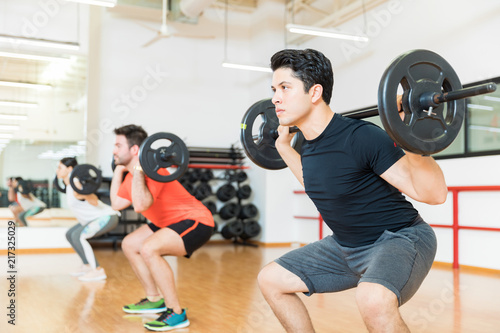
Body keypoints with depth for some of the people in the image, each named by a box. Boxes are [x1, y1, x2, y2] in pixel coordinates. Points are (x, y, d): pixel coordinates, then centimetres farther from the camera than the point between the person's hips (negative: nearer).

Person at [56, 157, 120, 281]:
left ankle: (98, 271, -21)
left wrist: (82, 192, -44)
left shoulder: (77, 185, -22)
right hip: (96, 218, 11)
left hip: (107, 216, -11)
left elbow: (94, 201, -32)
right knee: (70, 234, 18)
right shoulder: (70, 186, 7)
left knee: (78, 236, -27)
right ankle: (87, 266, 21)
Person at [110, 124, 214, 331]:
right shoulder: (133, 174, 5)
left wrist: (138, 169, -32)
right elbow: (116, 203, 15)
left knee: (149, 249, -30)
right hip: (171, 221, 11)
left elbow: (140, 206, -39)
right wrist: (118, 170, 14)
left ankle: (176, 314, -18)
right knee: (129, 245, 15)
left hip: (196, 222, -11)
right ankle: (155, 300, 24)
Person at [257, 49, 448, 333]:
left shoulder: (360, 137, -26)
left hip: (400, 239, -8)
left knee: (373, 299, -40)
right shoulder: (310, 145, -1)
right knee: (271, 279, 9)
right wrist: (283, 145, 19)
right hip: (347, 245, 8)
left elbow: (434, 193, -27)